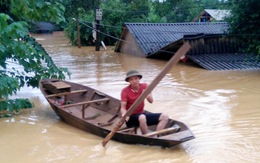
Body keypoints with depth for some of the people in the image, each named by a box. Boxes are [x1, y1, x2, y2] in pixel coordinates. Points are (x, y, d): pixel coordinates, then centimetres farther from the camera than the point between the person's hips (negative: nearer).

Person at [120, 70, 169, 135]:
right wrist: (124, 114, -40)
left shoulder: (144, 86, 1)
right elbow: (123, 107, -16)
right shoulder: (125, 91, -10)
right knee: (142, 117, -39)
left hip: (142, 114, 6)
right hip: (131, 117, -5)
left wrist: (148, 96, -34)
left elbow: (151, 101, -10)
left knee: (164, 117, -9)